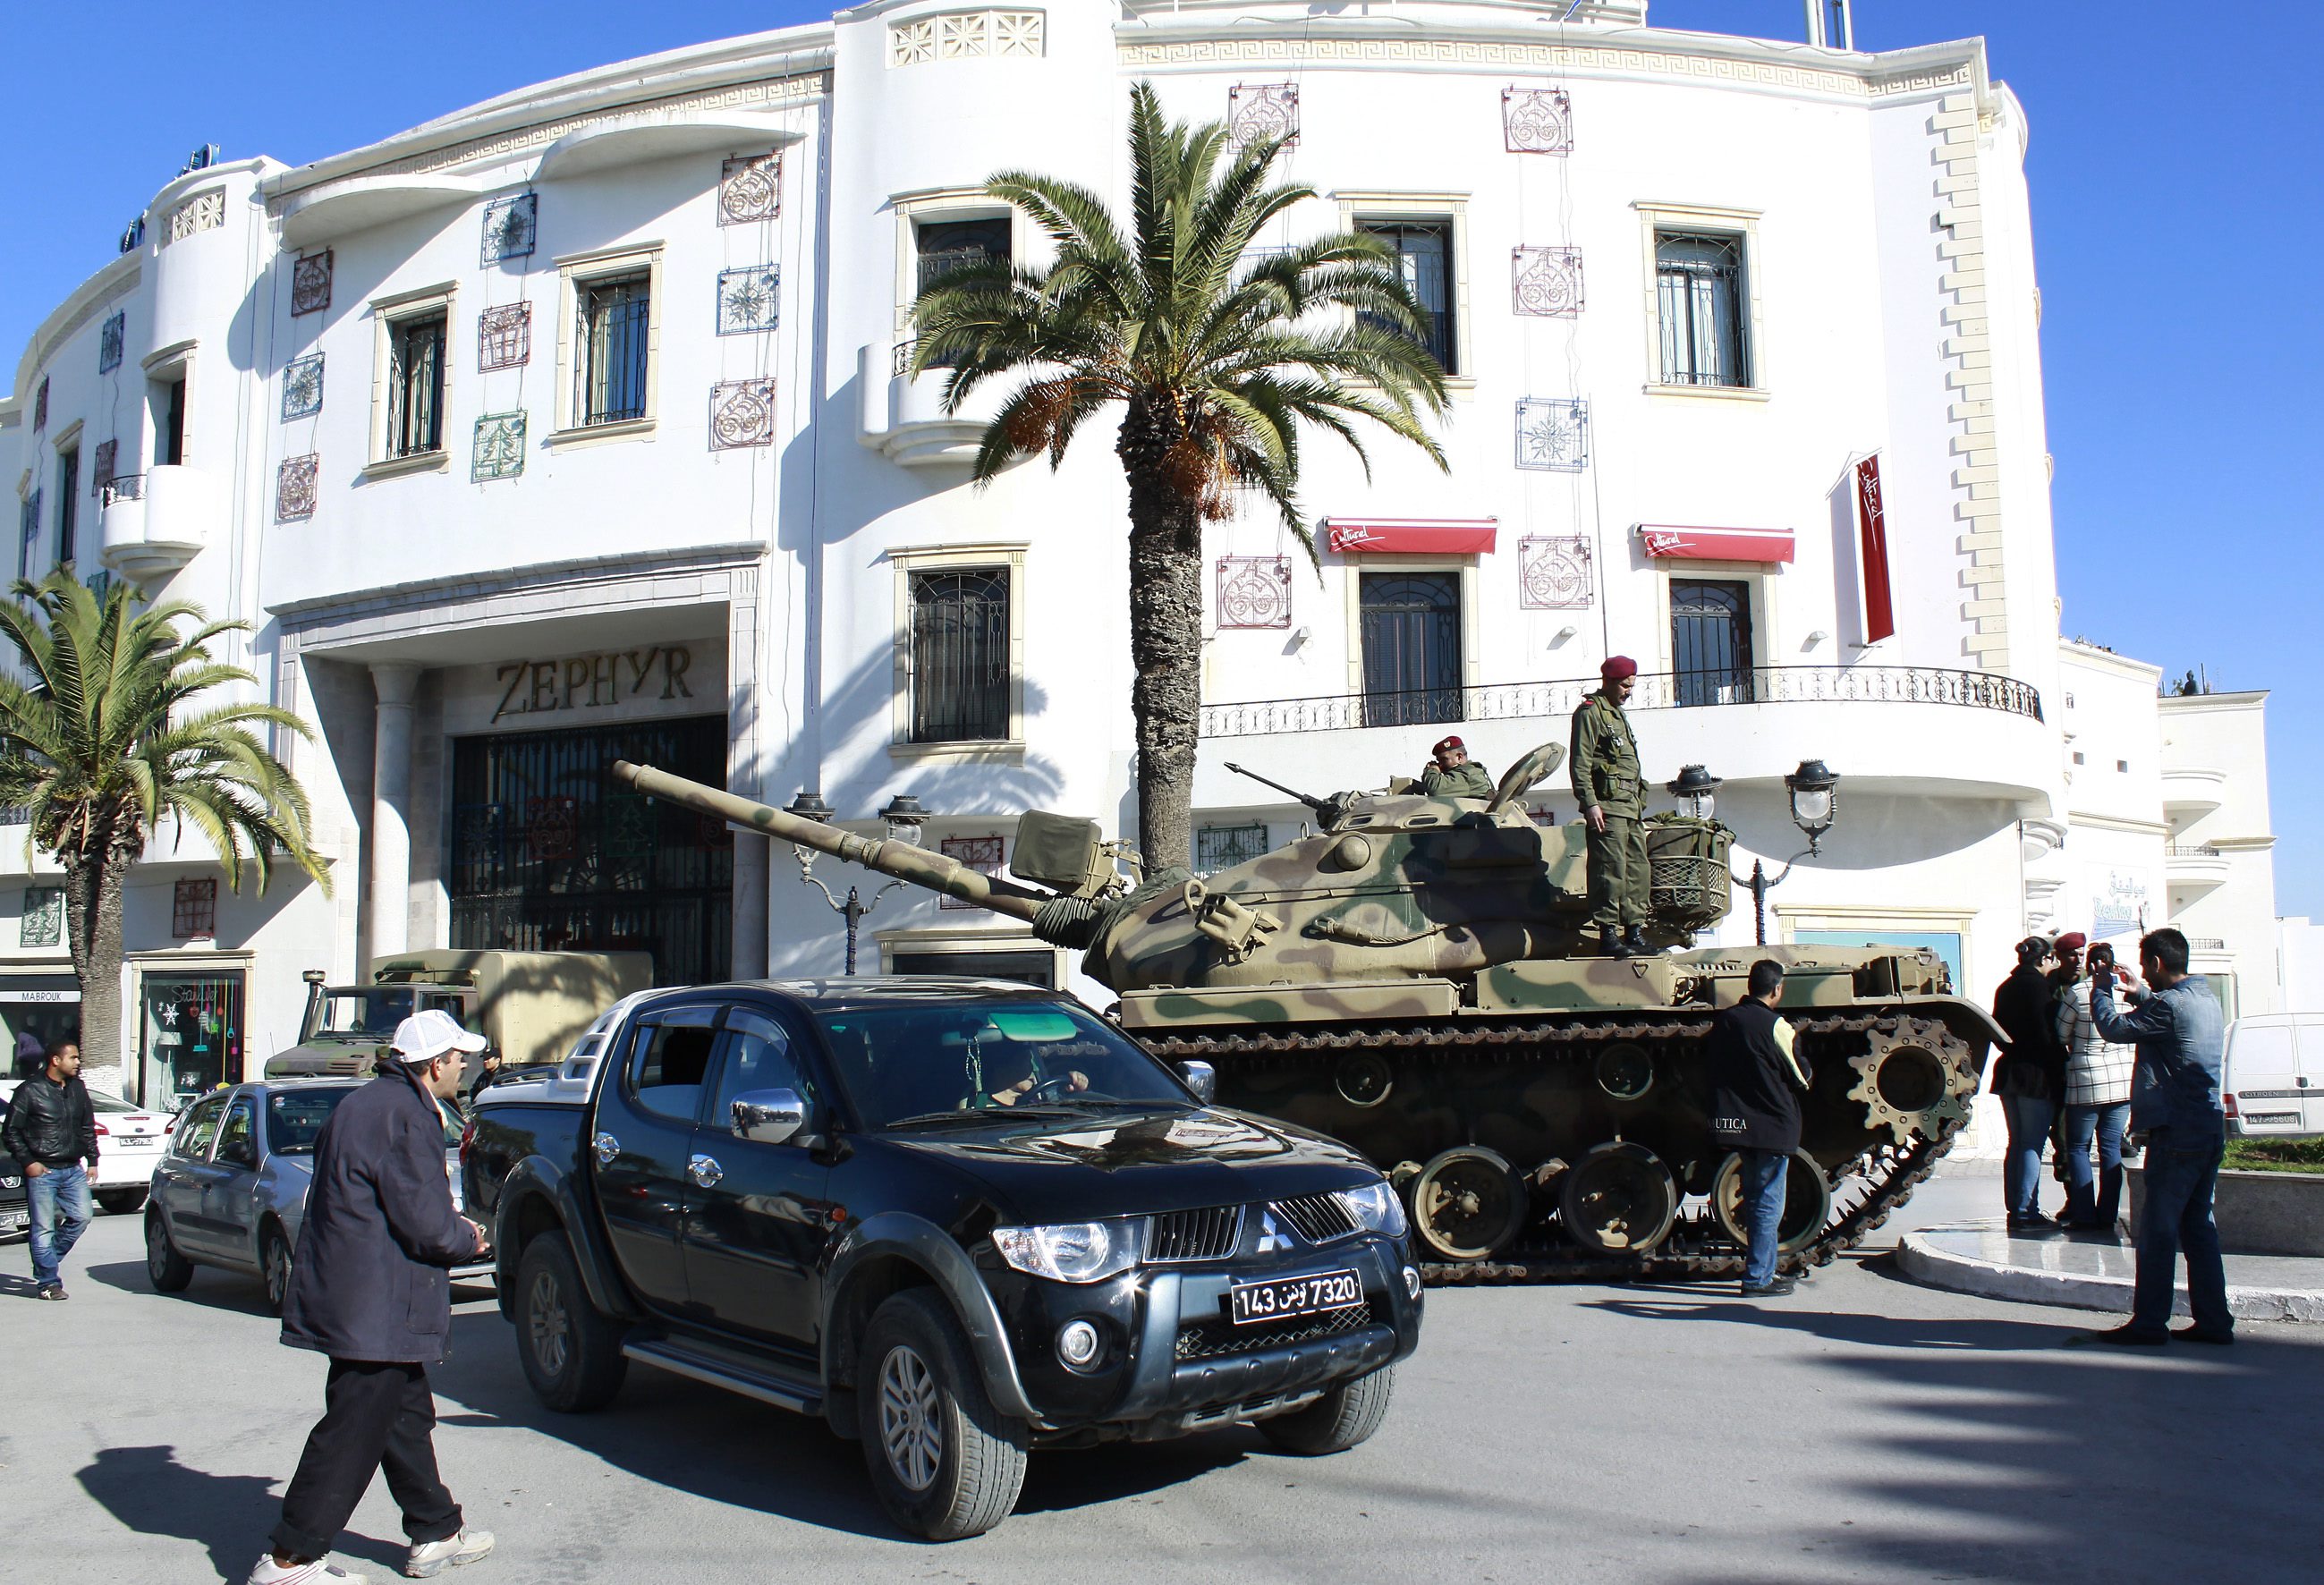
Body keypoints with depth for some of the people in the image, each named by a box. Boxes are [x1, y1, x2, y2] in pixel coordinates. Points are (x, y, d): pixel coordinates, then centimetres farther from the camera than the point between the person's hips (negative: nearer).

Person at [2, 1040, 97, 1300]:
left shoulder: (77, 1088, 10)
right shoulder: (30, 1090, -7)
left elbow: (88, 1128, 18)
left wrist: (92, 1159, 13)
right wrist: (28, 1162, -12)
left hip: (73, 1170, 5)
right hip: (42, 1171, -5)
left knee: (81, 1217, 2)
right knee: (44, 1228, -2)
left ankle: (46, 1262, 23)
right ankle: (48, 1283, 4)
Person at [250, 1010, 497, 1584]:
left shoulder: (363, 1104, 14)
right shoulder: (406, 1116, -19)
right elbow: (426, 1224, -21)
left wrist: (454, 1232, 16)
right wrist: (469, 1240, 0)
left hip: (351, 1296, 11)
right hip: (375, 1310, -11)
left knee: (407, 1418, 18)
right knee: (353, 1433, -2)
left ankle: (436, 1534, 29)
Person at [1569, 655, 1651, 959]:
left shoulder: (1618, 714, 24)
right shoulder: (1590, 712, -4)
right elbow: (1580, 763, -12)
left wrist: (1638, 803, 21)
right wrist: (1590, 803, -20)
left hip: (1631, 806, 9)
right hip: (1607, 805, -9)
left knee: (1637, 871, 9)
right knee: (1612, 871, -11)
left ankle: (1635, 933, 15)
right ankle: (1608, 936, -9)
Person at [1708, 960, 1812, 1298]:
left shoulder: (1723, 1021, 2)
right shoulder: (1775, 1026, -16)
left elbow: (1709, 1064, 13)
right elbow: (1801, 1078, -8)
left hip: (1734, 1122, 7)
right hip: (1772, 1124, -7)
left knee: (1755, 1199, 17)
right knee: (1768, 1204, 0)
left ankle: (1763, 1271, 25)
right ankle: (1758, 1279, 2)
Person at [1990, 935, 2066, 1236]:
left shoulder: (2006, 988, 13)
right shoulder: (2039, 985, -11)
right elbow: (2044, 1032, -17)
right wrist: (2060, 1064, -10)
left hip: (2008, 1073, 8)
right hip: (2037, 1074, -8)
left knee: (2017, 1143, 13)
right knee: (2032, 1145, -6)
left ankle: (2015, 1211, 16)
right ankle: (2026, 1214, -6)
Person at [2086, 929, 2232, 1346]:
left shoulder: (2168, 1004, -16)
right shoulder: (2206, 999, 12)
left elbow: (2113, 1028, -12)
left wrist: (2101, 987, 1)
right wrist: (2141, 995, 25)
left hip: (2176, 1132, -9)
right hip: (2210, 1130, 9)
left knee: (2158, 1229, -2)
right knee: (2198, 1226, 13)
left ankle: (2149, 1323, 2)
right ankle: (2214, 1322, 15)